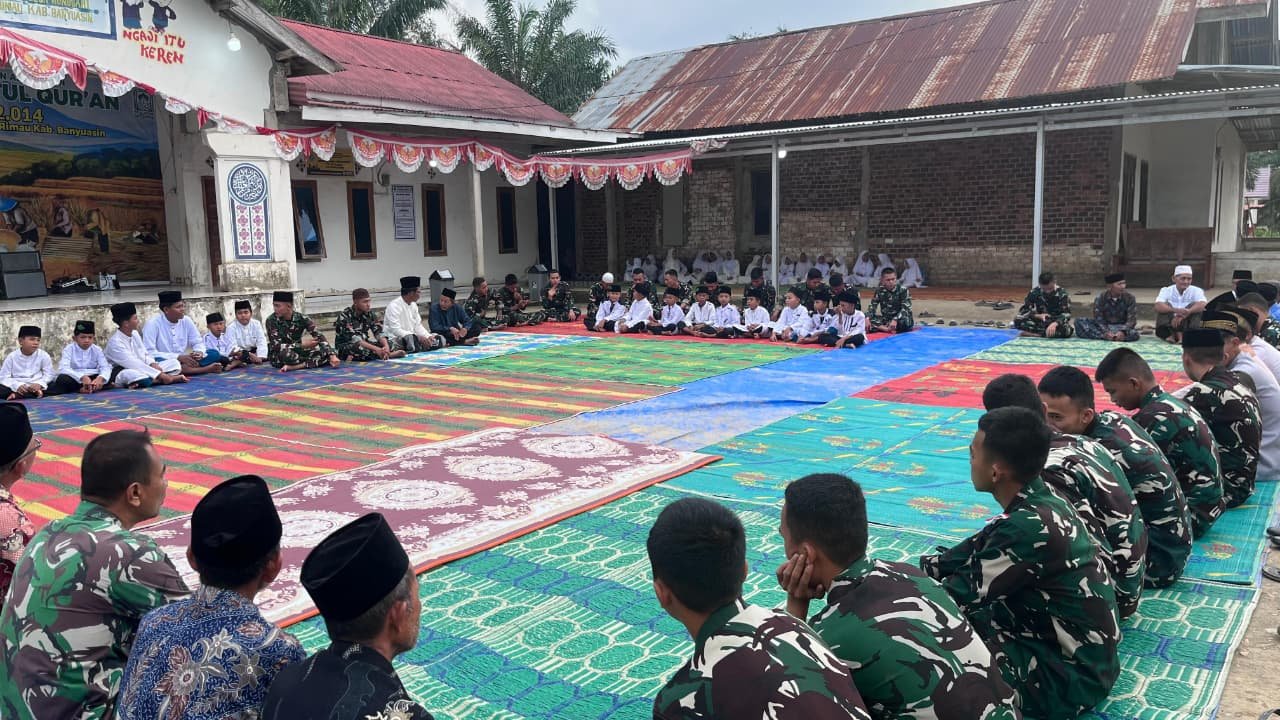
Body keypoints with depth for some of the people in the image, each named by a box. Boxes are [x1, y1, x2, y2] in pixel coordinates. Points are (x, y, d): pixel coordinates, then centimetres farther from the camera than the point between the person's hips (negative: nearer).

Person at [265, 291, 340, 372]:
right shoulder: (271, 320, -15)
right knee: (285, 353, -38)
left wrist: (332, 355, -29)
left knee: (325, 351, -19)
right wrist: (302, 345, -27)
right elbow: (277, 346, -22)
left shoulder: (301, 318, -9)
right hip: (278, 357, -4)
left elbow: (319, 336, -15)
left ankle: (294, 366, -28)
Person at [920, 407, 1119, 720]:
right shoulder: (1041, 500, -2)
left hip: (1070, 677, -8)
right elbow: (971, 554, 7)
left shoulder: (1029, 527, -29)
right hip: (1081, 652, 9)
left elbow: (962, 595, -19)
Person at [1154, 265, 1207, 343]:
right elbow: (1158, 306, -23)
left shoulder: (1196, 291, -3)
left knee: (1194, 305, -20)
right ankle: (1170, 334, -30)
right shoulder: (1166, 290, -3)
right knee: (1165, 305, -20)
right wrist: (1176, 310, -42)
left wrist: (1183, 315, -38)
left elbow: (1203, 305, -24)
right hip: (1169, 324, 0)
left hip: (1187, 326, 0)